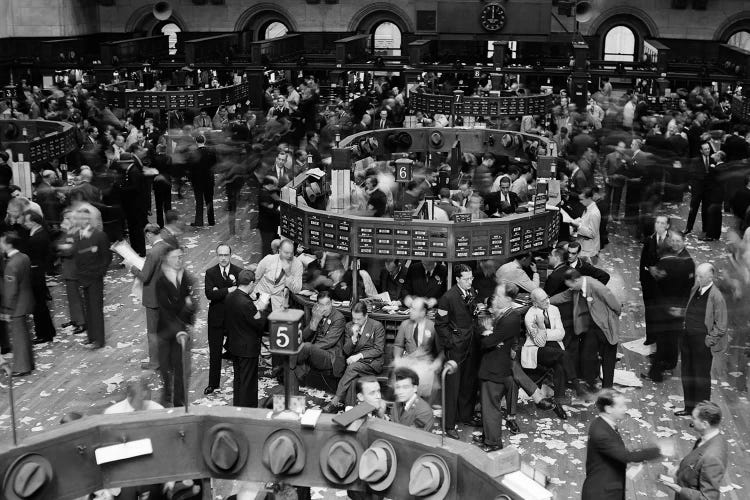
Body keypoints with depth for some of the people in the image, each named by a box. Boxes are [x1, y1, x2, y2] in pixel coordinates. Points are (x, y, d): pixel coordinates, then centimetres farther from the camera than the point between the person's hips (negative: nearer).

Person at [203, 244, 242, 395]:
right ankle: (213, 383, 20)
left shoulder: (238, 272, -2)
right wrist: (228, 290, -22)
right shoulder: (210, 273, -1)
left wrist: (219, 292, -20)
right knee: (215, 353, 9)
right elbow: (209, 294, -14)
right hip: (216, 318, 1)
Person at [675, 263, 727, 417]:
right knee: (687, 374, 17)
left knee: (701, 377, 4)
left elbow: (720, 326, -13)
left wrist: (708, 341, -13)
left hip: (703, 342, -7)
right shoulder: (695, 289, 3)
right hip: (688, 338, 7)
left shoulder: (716, 296, -17)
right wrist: (685, 325, 11)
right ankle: (689, 408, 32)